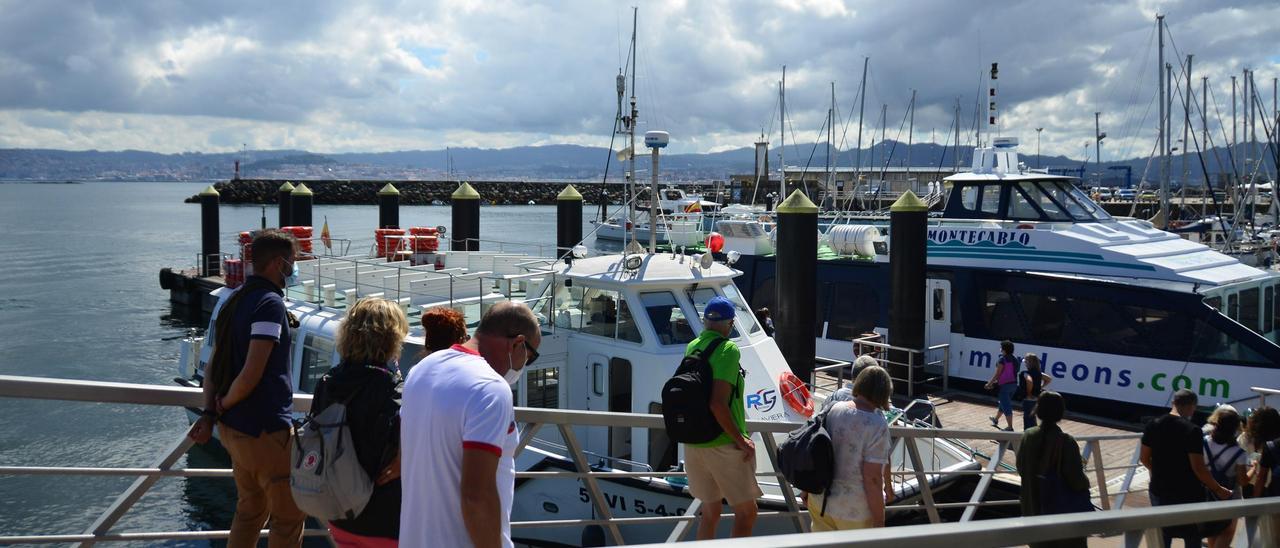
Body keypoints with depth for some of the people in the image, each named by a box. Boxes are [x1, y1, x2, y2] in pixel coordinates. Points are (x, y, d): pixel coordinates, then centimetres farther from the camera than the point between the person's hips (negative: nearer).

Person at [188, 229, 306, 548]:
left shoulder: (234, 300, 11)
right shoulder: (270, 303, -18)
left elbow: (213, 365, 11)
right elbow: (251, 374, -24)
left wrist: (210, 412, 2)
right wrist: (225, 404, -8)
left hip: (233, 427, 9)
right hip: (266, 430, -9)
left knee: (249, 510, 21)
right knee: (289, 516, 3)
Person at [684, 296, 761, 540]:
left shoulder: (692, 347, 6)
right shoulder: (728, 349, -15)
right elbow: (718, 404, -24)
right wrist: (741, 440, -15)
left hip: (692, 444, 7)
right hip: (723, 445, -7)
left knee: (710, 512, 18)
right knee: (746, 512, 4)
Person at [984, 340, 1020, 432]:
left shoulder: (1002, 360, -16)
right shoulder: (1015, 360, 7)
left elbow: (997, 374, -16)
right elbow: (1012, 373, 12)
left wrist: (989, 384, -5)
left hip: (1004, 385, -8)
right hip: (1013, 384, 8)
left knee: (1006, 406, -3)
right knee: (1003, 403, 25)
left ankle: (1010, 427, -3)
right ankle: (996, 420, 44)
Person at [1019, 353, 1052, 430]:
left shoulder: (1026, 373, -18)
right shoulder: (1038, 373, 7)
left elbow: (1029, 381, -39)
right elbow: (1049, 379, 14)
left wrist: (1028, 392, -24)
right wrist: (1040, 387, 11)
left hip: (1028, 399, -8)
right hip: (1036, 398, 8)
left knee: (1027, 419, -1)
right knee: (1032, 418, 21)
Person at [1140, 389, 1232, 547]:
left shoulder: (1153, 425, -2)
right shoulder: (1191, 430, -19)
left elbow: (1144, 458, 7)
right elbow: (1198, 468, -20)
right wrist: (1218, 490, -8)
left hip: (1160, 491, 5)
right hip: (1187, 494, -5)